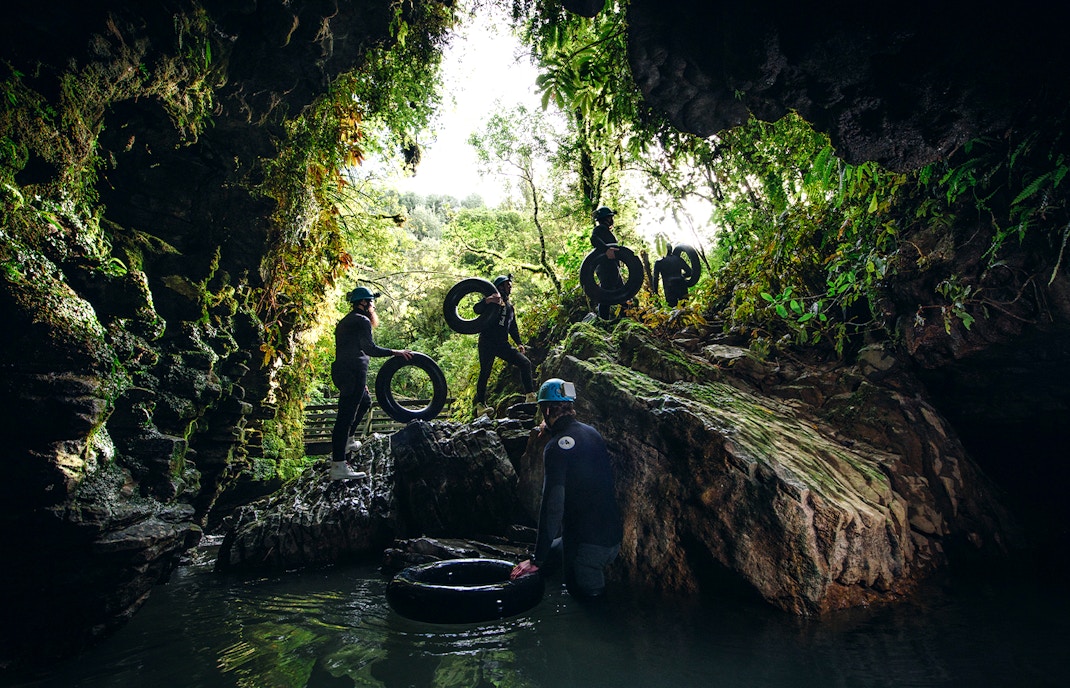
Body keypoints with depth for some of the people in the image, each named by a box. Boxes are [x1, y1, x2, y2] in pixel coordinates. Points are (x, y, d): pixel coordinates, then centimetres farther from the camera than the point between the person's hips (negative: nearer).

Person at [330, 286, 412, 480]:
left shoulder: (345, 321, 21)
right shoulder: (362, 321, -9)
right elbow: (370, 348, -22)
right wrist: (396, 352, -14)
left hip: (341, 371, 10)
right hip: (353, 373, -10)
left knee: (365, 401, 30)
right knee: (346, 415, -11)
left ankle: (345, 441, 36)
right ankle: (338, 467, -11)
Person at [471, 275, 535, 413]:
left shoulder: (510, 306, 22)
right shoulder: (493, 300, 2)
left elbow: (513, 327, 27)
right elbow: (476, 309, -15)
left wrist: (519, 343, 15)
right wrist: (488, 300, -33)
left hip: (502, 345, 6)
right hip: (487, 343, -6)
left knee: (525, 363, -5)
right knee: (485, 372, -9)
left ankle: (530, 397, -4)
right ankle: (480, 404, 0)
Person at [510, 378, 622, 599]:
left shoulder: (556, 447, -19)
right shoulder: (591, 433, 5)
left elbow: (552, 506, -23)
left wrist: (537, 559, -16)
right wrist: (551, 430, 29)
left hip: (587, 543, -7)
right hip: (612, 534, 7)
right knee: (552, 548, 25)